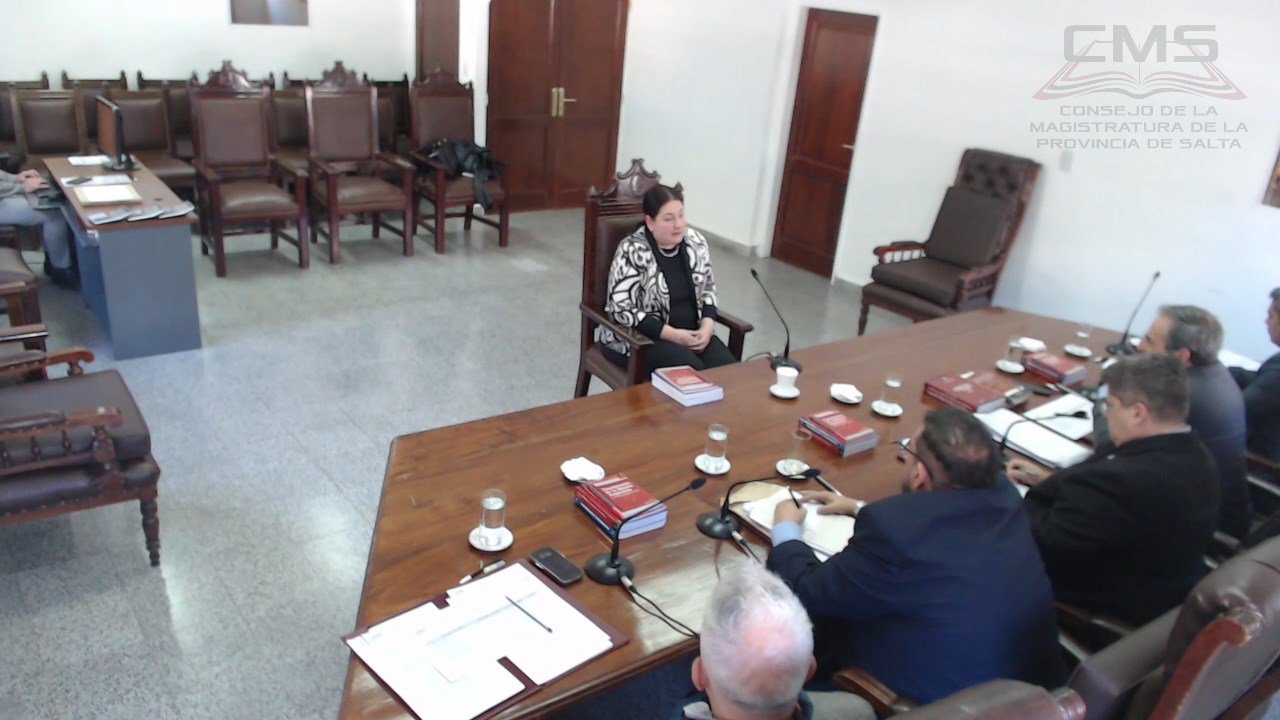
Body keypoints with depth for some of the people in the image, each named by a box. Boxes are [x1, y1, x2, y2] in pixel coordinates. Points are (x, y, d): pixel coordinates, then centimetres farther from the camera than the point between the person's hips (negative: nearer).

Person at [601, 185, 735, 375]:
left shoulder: (695, 242, 3)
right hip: (640, 338, -5)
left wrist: (707, 326, -6)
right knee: (694, 375, -29)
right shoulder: (632, 251, -15)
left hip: (692, 332, 6)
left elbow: (708, 288, 13)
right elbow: (621, 309, -19)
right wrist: (673, 335, -21)